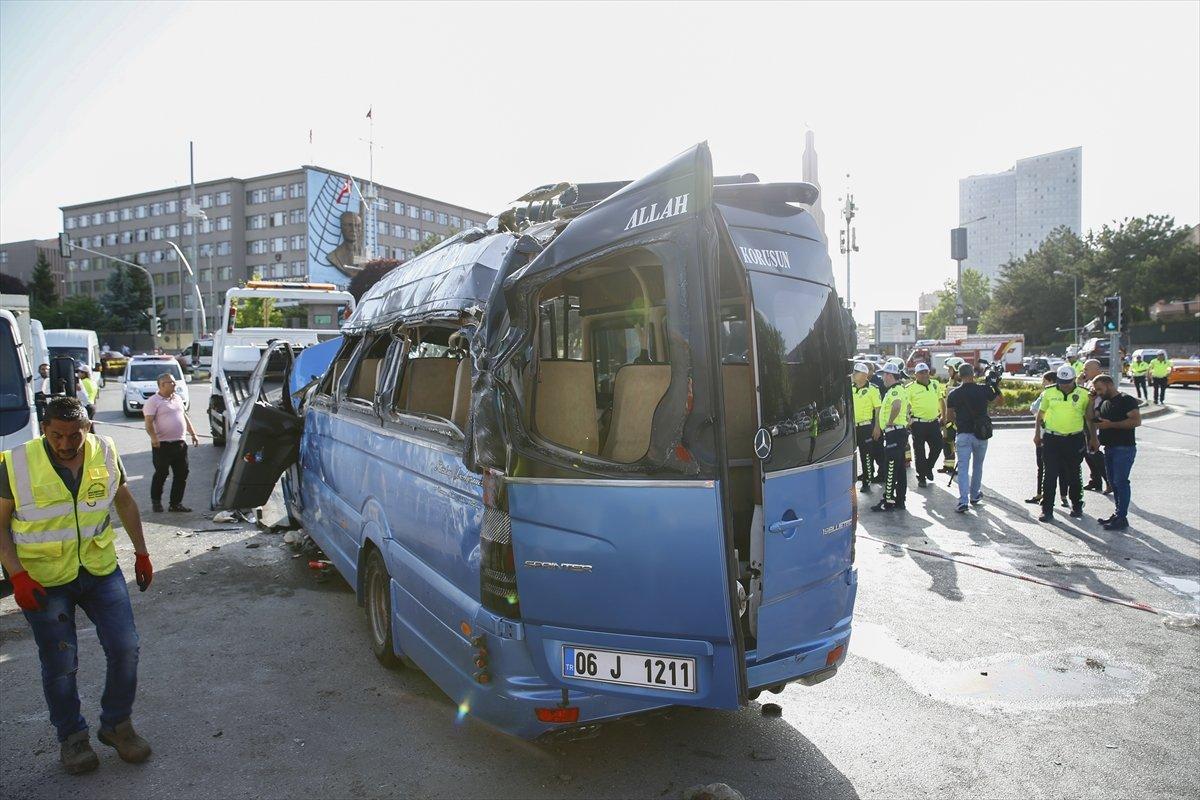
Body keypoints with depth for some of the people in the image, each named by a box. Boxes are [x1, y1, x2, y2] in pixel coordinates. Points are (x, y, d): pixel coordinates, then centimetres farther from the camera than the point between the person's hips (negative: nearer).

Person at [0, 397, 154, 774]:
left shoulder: (105, 452, -4)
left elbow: (124, 501, 10)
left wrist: (141, 552, 10)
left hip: (101, 569, 3)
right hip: (44, 580, -2)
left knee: (125, 648, 3)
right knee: (60, 664, 7)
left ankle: (117, 724, 24)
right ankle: (71, 736, 29)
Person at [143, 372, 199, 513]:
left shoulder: (177, 398, 16)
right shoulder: (153, 401, -6)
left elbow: (185, 417, 23)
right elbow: (148, 422, -14)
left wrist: (193, 434, 17)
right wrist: (153, 437, -29)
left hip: (180, 443, 7)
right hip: (162, 444, -7)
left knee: (181, 474, 5)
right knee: (161, 474, 1)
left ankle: (176, 503, 13)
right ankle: (156, 500, 20)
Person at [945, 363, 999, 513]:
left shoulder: (953, 394, -4)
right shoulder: (984, 390, -4)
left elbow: (949, 415, 5)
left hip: (963, 434, -1)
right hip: (981, 434, 1)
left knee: (963, 468, -2)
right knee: (977, 466, 18)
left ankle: (963, 501, -13)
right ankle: (975, 496, 31)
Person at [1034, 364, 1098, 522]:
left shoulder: (1083, 394, -2)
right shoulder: (1049, 393, 0)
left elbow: (1089, 418, 8)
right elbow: (1040, 414, 11)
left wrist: (1093, 438, 10)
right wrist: (1037, 434, 11)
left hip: (1075, 440, 0)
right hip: (1051, 439, 0)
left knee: (1074, 475, 12)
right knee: (1050, 475, 0)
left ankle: (1077, 506, 30)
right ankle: (1047, 509, 5)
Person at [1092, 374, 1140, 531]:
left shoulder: (1126, 400, -8)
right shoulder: (1104, 402, 18)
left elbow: (1136, 420, -19)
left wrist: (1111, 424, -19)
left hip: (1124, 448, -9)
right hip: (1109, 448, 9)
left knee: (1120, 482, -9)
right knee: (1114, 482, 12)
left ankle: (1122, 518, -6)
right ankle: (1118, 514, 19)